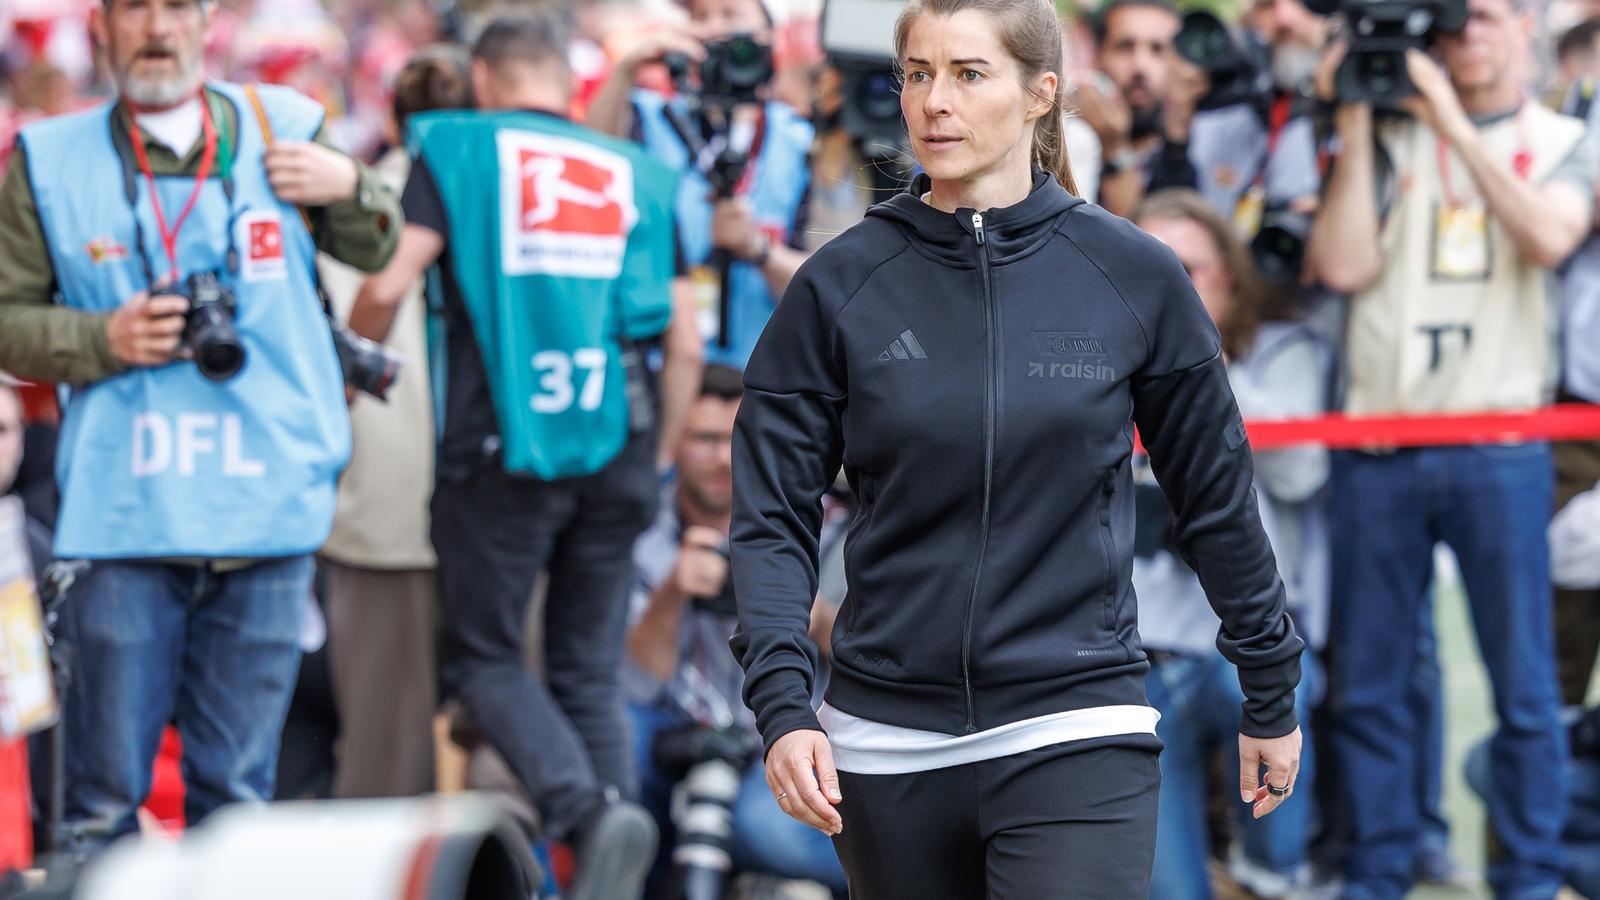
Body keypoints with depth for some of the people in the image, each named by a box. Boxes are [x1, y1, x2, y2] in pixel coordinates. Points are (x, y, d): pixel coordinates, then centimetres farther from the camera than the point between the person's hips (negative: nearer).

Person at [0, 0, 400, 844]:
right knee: (104, 792, -1)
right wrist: (104, 339, -12)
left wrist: (350, 188, -1)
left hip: (267, 519, 1)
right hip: (124, 514, -1)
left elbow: (377, 252, 20)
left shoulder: (283, 131, 7)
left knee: (236, 790, 7)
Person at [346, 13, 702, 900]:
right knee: (590, 671, 12)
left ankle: (585, 807, -19)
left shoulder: (457, 148, 5)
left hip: (501, 449, -3)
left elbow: (386, 286, -7)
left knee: (483, 657, 5)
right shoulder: (634, 172, 16)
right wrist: (654, 461, 23)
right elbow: (684, 344, 14)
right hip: (616, 450, 3)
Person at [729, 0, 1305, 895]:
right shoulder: (841, 286, 1)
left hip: (1077, 736, -2)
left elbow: (1216, 494, 9)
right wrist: (784, 704, -13)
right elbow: (774, 518, 1)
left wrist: (1271, 695, 14)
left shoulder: (1134, 276, 0)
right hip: (888, 746, 2)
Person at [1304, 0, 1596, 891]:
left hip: (1501, 443, -1)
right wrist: (1354, 135, -6)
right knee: (1369, 677, 5)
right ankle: (1377, 868, 16)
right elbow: (1343, 265, -2)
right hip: (1377, 440, 1)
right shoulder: (1389, 134, 9)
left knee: (1523, 678, 0)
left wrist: (1456, 127, -13)